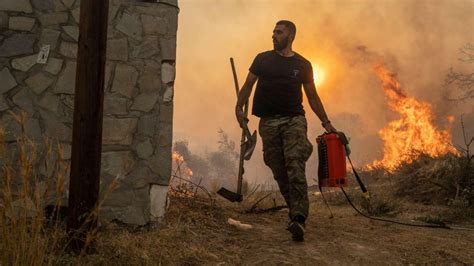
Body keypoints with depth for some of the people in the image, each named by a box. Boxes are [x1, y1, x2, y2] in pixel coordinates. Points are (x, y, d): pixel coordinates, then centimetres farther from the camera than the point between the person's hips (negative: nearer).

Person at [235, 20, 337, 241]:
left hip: (294, 119, -1)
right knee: (279, 172, 1)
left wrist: (326, 123, 13)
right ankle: (296, 212, 15)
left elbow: (312, 96, 16)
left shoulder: (302, 65, 11)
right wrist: (239, 107, -9)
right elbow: (248, 85, 9)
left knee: (295, 166, -20)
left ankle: (298, 220, -28)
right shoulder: (263, 59, 11)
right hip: (269, 122, 2)